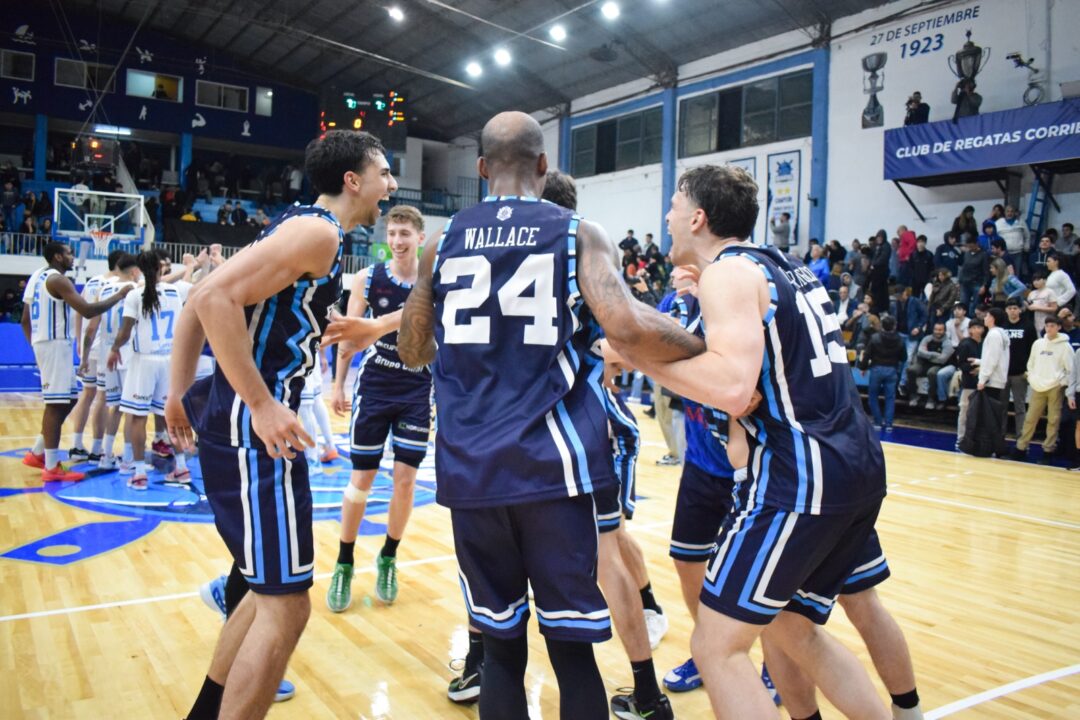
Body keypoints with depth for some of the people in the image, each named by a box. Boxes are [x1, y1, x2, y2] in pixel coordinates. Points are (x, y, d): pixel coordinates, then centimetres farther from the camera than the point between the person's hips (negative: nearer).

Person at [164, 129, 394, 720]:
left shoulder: (305, 225, 17)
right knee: (285, 605, -4)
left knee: (273, 588, 21)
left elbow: (202, 299, 18)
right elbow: (214, 299, -24)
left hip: (234, 416, 10)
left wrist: (181, 392, 18)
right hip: (252, 427, -10)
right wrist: (263, 407, -22)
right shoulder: (319, 230, -12)